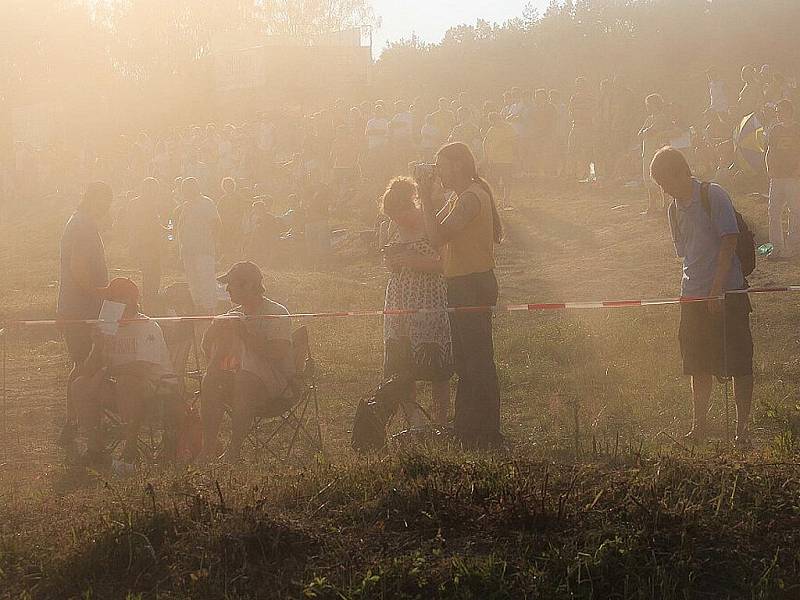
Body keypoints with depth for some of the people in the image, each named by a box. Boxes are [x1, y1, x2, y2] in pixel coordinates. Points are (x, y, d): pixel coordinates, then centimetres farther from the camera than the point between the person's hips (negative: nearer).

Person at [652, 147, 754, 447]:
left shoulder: (713, 195, -10)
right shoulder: (675, 209, 11)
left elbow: (729, 241, -14)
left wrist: (716, 290, -17)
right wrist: (689, 290, 8)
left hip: (727, 293, -6)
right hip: (694, 295, 6)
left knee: (738, 363, -2)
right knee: (699, 366, 13)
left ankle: (743, 428, 5)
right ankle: (699, 425, 24)